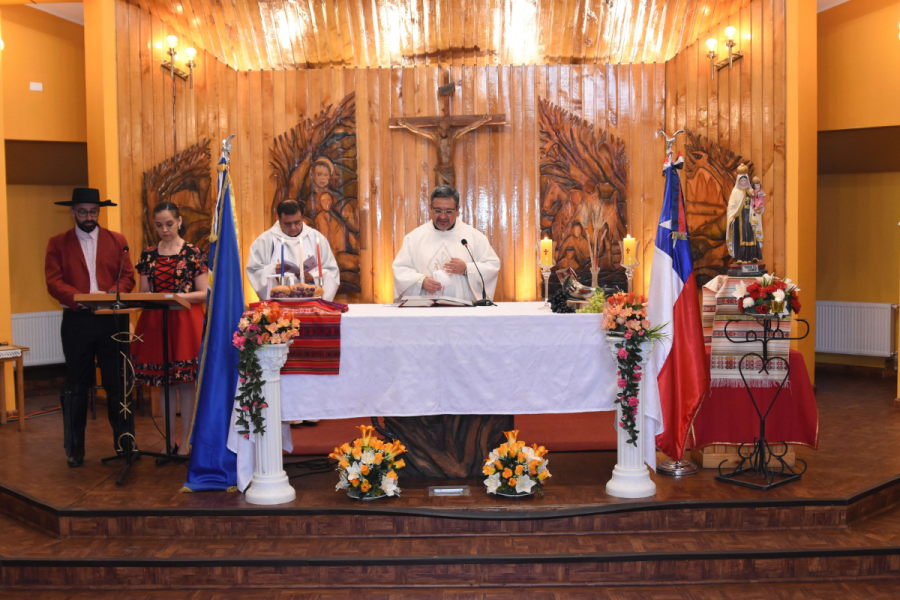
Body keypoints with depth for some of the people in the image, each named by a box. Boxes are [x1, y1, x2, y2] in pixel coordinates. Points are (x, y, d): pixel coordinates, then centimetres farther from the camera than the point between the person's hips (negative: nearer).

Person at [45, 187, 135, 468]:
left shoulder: (117, 240, 11)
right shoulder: (58, 243, 8)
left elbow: (128, 276, 6)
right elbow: (54, 282, -2)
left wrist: (113, 293, -15)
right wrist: (80, 299, -19)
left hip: (112, 319, 1)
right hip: (77, 321, 0)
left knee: (117, 383, 4)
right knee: (76, 386, 5)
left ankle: (125, 444, 13)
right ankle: (75, 450, 14)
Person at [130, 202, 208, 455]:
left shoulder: (193, 253, 0)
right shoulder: (149, 255, 11)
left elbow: (204, 293, -2)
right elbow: (143, 292, 13)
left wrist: (182, 297, -18)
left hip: (185, 322, -4)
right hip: (155, 323, 4)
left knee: (185, 382, -2)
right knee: (164, 382, 7)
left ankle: (185, 441, 7)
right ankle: (169, 440, 16)